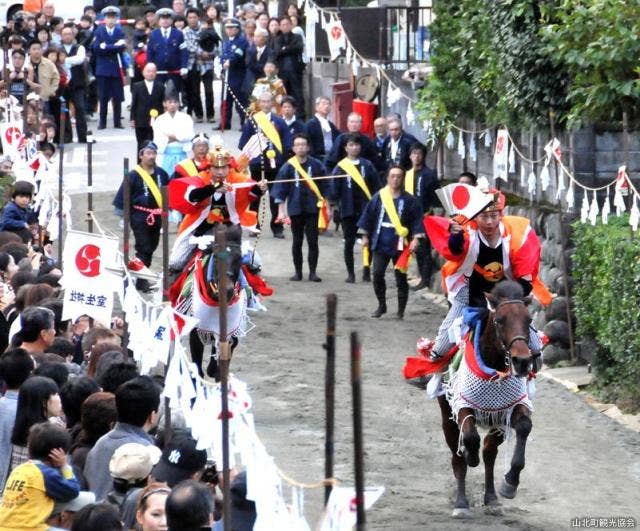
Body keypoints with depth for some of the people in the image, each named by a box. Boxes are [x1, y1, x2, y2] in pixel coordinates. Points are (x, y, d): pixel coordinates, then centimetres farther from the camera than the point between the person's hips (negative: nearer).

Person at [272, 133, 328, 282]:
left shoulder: (316, 165, -1)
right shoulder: (288, 166, -1)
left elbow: (325, 187, 4)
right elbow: (280, 189, 1)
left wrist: (327, 207, 4)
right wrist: (281, 210, -2)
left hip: (312, 209, -1)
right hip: (296, 209, 1)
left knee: (313, 242, -1)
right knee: (297, 242, 9)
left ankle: (312, 272, 6)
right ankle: (298, 272, 17)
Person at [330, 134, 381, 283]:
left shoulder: (367, 165, 4)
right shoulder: (340, 167, 2)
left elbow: (376, 186, 5)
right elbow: (335, 189, 2)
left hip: (366, 209, 0)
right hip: (348, 210, 0)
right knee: (349, 242, 4)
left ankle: (367, 271, 10)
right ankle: (350, 273, 10)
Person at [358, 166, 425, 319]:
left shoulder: (409, 200, -1)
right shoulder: (379, 197, 4)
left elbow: (417, 220, -3)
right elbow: (368, 215, 10)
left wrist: (415, 238, -12)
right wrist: (365, 236, 8)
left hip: (400, 245, -2)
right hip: (381, 243, 2)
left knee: (401, 278, 1)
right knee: (377, 274, -4)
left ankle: (401, 311, 10)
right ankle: (381, 305, 13)